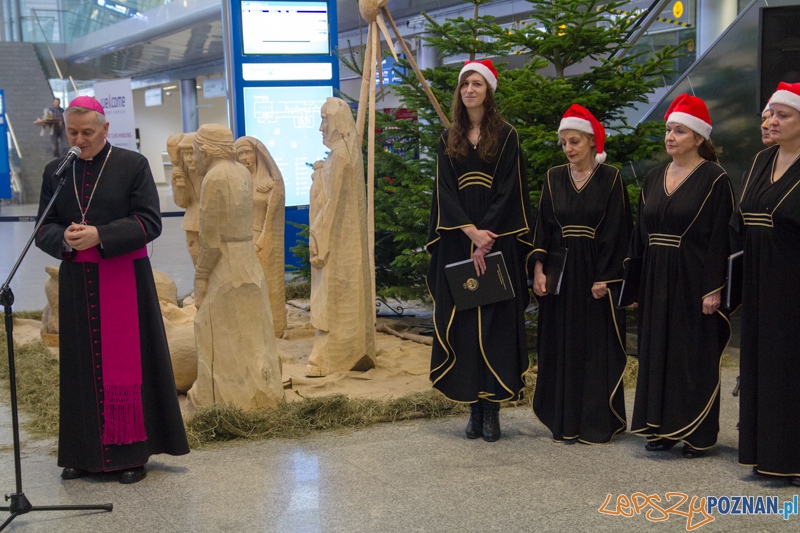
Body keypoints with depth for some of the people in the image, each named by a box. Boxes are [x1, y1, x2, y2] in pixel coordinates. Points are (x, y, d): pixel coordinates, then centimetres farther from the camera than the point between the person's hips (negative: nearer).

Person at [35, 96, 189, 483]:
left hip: (125, 281, -3)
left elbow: (150, 222, -9)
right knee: (82, 366, 7)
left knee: (126, 363, 0)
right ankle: (85, 452, 17)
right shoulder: (55, 172, 9)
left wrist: (99, 236, -19)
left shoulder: (133, 165, -3)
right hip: (77, 282, 4)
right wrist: (65, 238, -15)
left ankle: (131, 453, 9)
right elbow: (43, 229, 8)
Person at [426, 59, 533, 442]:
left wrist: (485, 236, -16)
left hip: (497, 242, -3)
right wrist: (470, 231, -13)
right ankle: (475, 408, 7)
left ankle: (492, 408, 0)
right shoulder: (449, 140, 12)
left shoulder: (506, 137, 2)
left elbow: (508, 192, -6)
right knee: (463, 322, 1)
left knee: (494, 322, -4)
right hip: (457, 245, 3)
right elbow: (445, 192, 2)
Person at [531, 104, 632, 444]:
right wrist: (538, 269, -4)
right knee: (562, 346, 5)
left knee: (598, 347, 1)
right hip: (560, 274, 3)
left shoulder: (611, 178, -3)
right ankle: (565, 421, 14)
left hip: (596, 273, -3)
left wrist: (604, 278, -12)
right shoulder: (554, 178, 7)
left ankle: (599, 422, 10)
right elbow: (542, 225, 6)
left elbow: (616, 230, -6)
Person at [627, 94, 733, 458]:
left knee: (695, 354, 0)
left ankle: (698, 433, 9)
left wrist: (713, 289, -17)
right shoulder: (654, 178, 12)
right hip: (656, 282, 6)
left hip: (693, 282, -6)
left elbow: (719, 237, -12)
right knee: (658, 352, 9)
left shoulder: (713, 179, -7)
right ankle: (662, 427, 19)